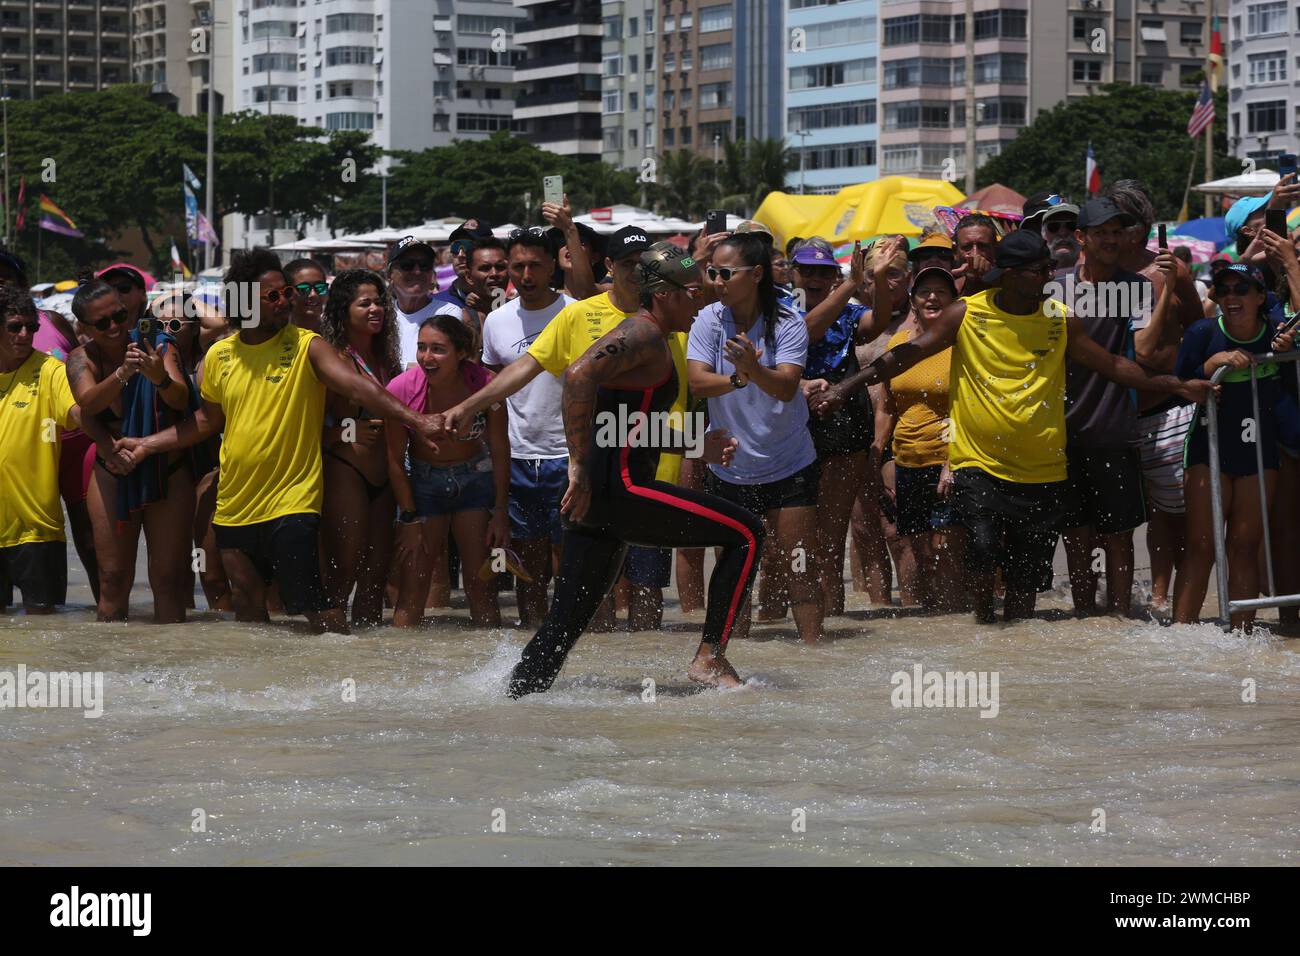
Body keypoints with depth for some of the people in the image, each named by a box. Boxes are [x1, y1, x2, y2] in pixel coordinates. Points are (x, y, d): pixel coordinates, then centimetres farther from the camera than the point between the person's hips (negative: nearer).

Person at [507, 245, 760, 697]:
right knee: (746, 534, -4)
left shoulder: (648, 338, 23)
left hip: (596, 498, 10)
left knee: (563, 626, 10)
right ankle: (710, 658, -4)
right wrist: (580, 468, -26)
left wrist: (697, 444, 22)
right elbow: (579, 374, -27)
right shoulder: (644, 335, -10)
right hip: (618, 488, -10)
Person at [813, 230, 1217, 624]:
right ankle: (983, 621, 1)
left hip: (1043, 472, 3)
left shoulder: (1060, 320, 4)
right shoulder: (967, 314, -2)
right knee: (982, 547, -24)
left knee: (1027, 577, 6)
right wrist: (847, 386, -5)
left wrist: (1176, 384, 4)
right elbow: (909, 354, 1)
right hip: (979, 464, -3)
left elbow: (1112, 365, 12)